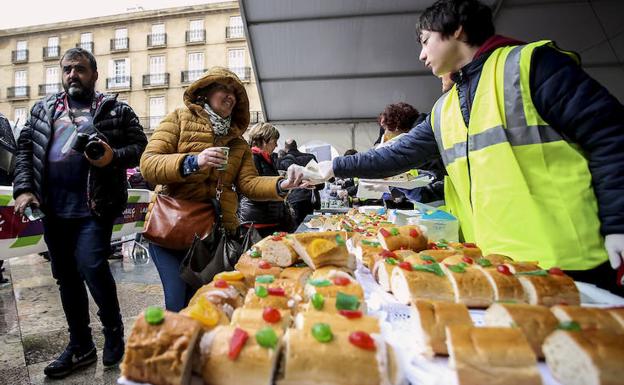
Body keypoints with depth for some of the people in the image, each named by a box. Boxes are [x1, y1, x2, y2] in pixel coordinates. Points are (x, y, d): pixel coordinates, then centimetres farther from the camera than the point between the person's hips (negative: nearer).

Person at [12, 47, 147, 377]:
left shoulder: (116, 110, 4)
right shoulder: (42, 109, 16)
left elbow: (141, 147, -1)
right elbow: (24, 148, 14)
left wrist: (114, 156, -19)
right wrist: (23, 188, 1)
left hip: (93, 208, -5)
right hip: (53, 210, 6)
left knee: (91, 267, -16)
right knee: (66, 278, 12)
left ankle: (114, 331, 12)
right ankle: (80, 347, 29)